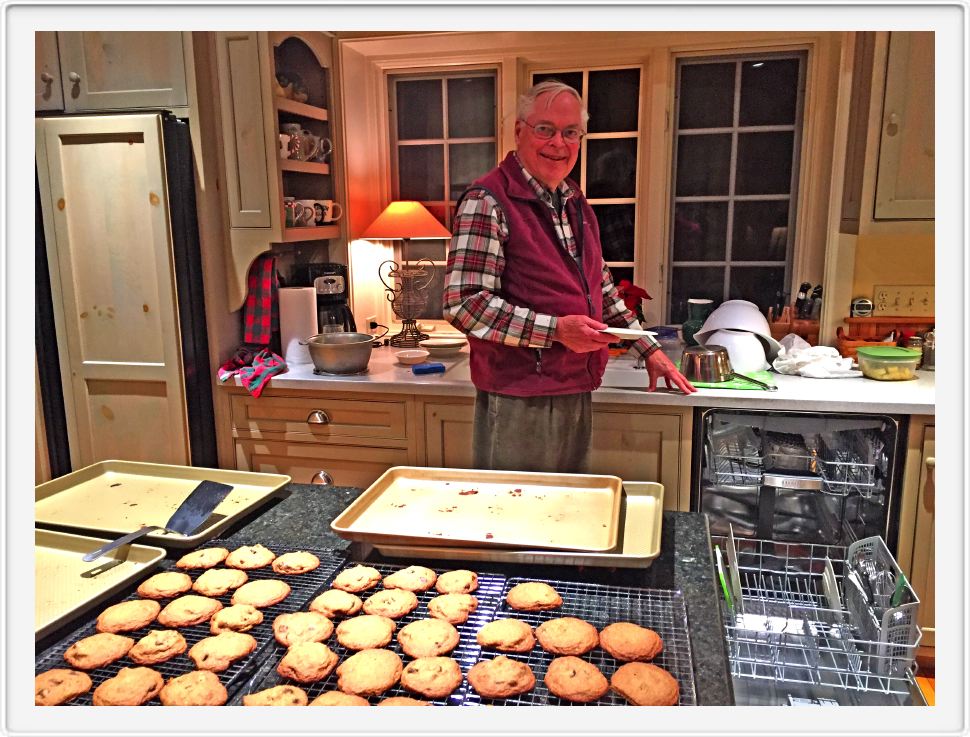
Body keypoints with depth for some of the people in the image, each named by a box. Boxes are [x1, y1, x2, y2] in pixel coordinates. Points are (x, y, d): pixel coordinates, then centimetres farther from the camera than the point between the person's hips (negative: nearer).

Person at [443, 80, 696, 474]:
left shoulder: (576, 203, 13)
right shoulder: (487, 202, -13)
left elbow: (600, 288, 22)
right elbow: (463, 303, -21)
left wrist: (648, 349, 19)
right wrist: (556, 330, -24)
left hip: (578, 394, 8)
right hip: (518, 403, -8)